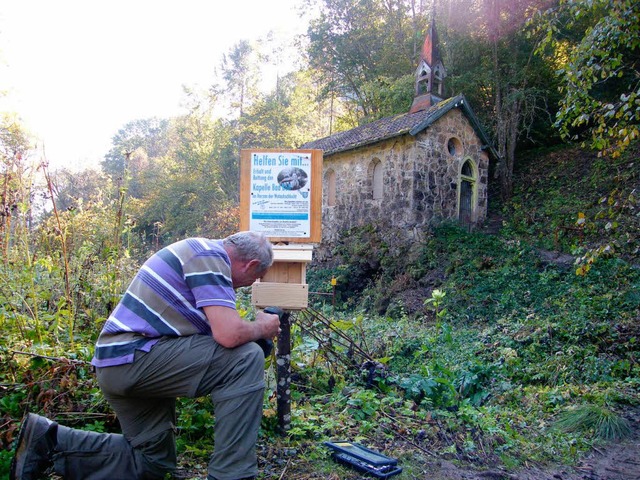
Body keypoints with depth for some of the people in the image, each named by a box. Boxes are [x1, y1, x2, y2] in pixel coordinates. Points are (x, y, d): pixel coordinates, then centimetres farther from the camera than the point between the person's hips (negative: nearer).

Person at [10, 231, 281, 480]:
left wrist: (253, 328, 18)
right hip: (135, 355, -11)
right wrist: (261, 328, -4)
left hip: (120, 362, 11)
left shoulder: (203, 252, 18)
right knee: (246, 359, -16)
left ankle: (49, 442, 20)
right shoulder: (210, 256, -13)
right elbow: (229, 335, -23)